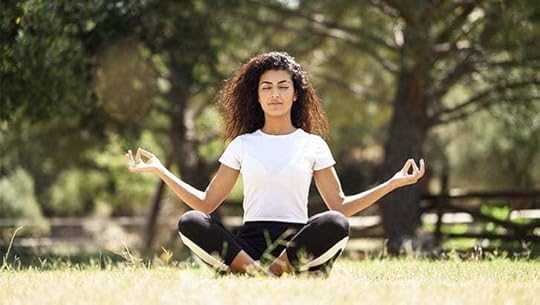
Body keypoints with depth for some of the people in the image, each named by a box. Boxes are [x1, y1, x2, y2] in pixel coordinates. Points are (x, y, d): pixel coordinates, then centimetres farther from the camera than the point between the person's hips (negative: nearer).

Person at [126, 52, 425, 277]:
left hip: (298, 244, 0)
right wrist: (159, 170, 8)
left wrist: (393, 183, 1)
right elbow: (206, 203, 14)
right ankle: (256, 271, -38)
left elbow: (340, 207, 10)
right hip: (249, 242, 1)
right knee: (190, 222, -28)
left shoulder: (313, 144, 13)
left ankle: (261, 272, -30)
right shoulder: (242, 144, 15)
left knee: (334, 224, -34)